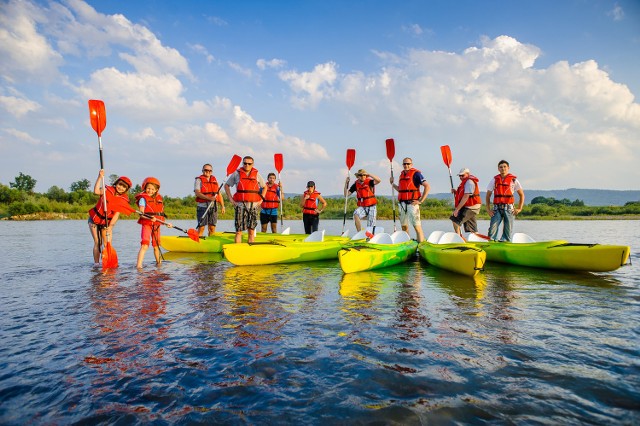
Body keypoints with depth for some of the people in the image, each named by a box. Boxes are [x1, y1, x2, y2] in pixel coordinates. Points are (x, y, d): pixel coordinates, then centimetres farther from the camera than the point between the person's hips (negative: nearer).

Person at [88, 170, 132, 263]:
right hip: (94, 219, -1)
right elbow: (96, 191, -28)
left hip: (107, 222, 1)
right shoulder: (108, 190, -7)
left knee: (108, 244, -6)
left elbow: (117, 214, -14)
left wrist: (110, 226, -23)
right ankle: (96, 264, 2)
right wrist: (100, 177, -31)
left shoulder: (124, 199, -7)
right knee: (98, 243, -4)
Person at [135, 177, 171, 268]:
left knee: (156, 246, 16)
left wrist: (166, 223, 16)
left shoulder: (159, 199, 13)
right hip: (147, 224, -5)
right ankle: (138, 265, -20)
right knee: (145, 245, -17)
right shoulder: (143, 198, -4)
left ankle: (158, 263, 30)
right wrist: (150, 218, -30)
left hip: (156, 225, 5)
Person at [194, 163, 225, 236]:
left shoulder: (214, 180, 16)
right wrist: (209, 198, -24)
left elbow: (219, 194, 16)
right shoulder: (199, 180, 2)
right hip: (202, 206, -4)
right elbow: (197, 193, -12)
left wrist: (222, 206, 8)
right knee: (201, 227, -6)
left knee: (212, 228, 5)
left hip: (213, 207, 4)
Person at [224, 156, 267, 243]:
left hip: (253, 205, 1)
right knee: (239, 230, -3)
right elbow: (226, 185, 13)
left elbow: (264, 187, 20)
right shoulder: (237, 174, 5)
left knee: (251, 231, 4)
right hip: (240, 205, -1)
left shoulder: (256, 174, 8)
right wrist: (231, 199, 3)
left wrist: (261, 199, 8)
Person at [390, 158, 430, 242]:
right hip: (402, 203, 7)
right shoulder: (401, 174, 16)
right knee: (404, 226, 13)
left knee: (416, 225, -9)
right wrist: (392, 184, 14)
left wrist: (421, 201, -14)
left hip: (412, 203, -7)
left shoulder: (416, 173, -5)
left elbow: (427, 187, -12)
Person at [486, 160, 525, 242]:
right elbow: (488, 196, 11)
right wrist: (488, 209, 1)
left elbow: (522, 195, 9)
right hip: (497, 208, 0)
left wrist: (519, 208, 0)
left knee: (508, 231, 3)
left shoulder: (514, 180, 5)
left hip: (509, 209, 0)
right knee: (492, 228, -12)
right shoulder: (494, 180, 8)